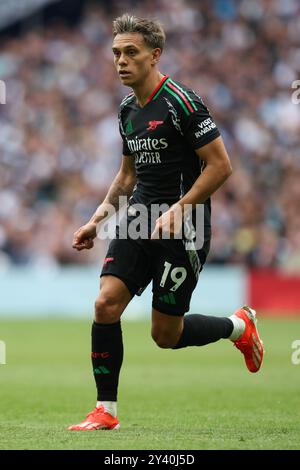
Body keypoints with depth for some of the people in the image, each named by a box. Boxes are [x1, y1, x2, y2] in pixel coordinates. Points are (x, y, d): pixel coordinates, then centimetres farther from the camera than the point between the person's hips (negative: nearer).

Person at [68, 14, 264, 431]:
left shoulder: (181, 103, -14)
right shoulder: (128, 110, 11)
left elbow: (221, 166, -15)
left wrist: (178, 211, -21)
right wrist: (99, 217, 14)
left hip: (183, 228, -7)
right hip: (140, 218, 7)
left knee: (166, 334, -1)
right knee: (106, 304, -11)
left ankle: (239, 326, 27)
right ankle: (105, 410, -2)